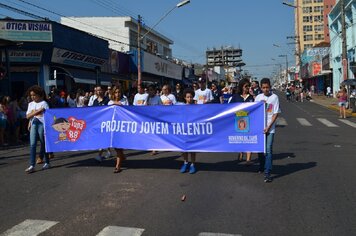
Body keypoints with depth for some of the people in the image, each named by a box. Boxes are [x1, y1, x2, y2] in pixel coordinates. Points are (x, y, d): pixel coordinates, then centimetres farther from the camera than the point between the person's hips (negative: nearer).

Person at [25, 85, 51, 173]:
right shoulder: (31, 104, 15)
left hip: (42, 124, -4)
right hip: (33, 124, 4)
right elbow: (28, 116, 8)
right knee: (32, 144, -5)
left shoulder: (43, 103, 0)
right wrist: (37, 111, -6)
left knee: (43, 144, 3)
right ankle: (32, 165, -7)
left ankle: (47, 163, 16)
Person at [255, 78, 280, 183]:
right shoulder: (258, 97, 5)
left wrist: (269, 126, -10)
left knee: (268, 150, -8)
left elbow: (276, 113, -4)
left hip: (270, 128, -3)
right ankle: (261, 167, 31)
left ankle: (267, 173, -6)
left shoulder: (274, 97, -3)